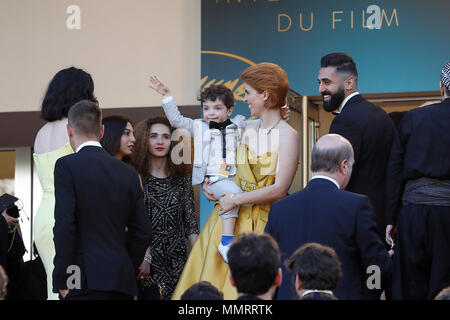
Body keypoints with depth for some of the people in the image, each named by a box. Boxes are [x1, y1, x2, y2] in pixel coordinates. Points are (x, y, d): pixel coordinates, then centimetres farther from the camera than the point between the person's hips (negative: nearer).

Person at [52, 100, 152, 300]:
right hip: (122, 282, 6)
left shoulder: (66, 166, -2)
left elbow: (64, 225, -11)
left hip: (87, 282, -5)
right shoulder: (128, 173, 14)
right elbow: (143, 232, 12)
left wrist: (61, 280, -6)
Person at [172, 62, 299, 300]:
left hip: (263, 225, -6)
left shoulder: (287, 136, -9)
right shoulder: (249, 131, 11)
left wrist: (236, 199, -13)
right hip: (232, 218, 6)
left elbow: (279, 189, -16)